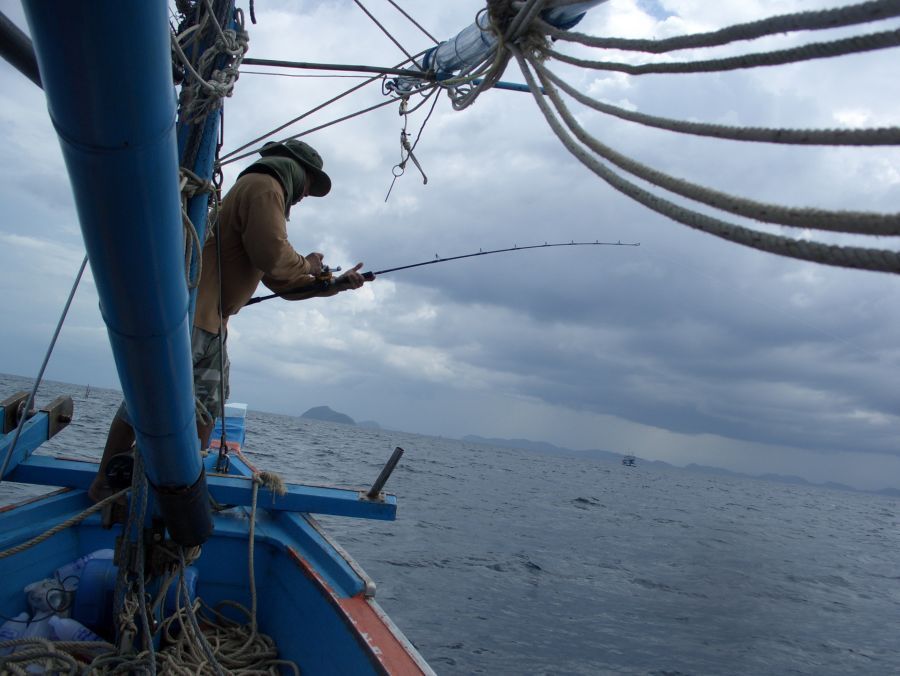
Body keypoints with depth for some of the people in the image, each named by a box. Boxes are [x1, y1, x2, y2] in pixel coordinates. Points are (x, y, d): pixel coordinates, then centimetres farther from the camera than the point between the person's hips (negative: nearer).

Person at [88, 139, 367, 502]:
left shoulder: (264, 193, 26)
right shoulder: (264, 187, -6)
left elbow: (283, 285, 24)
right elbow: (273, 259, -20)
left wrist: (334, 284, 18)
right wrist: (307, 265, 1)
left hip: (212, 321, 11)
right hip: (189, 314, -11)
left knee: (206, 409, 11)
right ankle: (103, 484, 8)